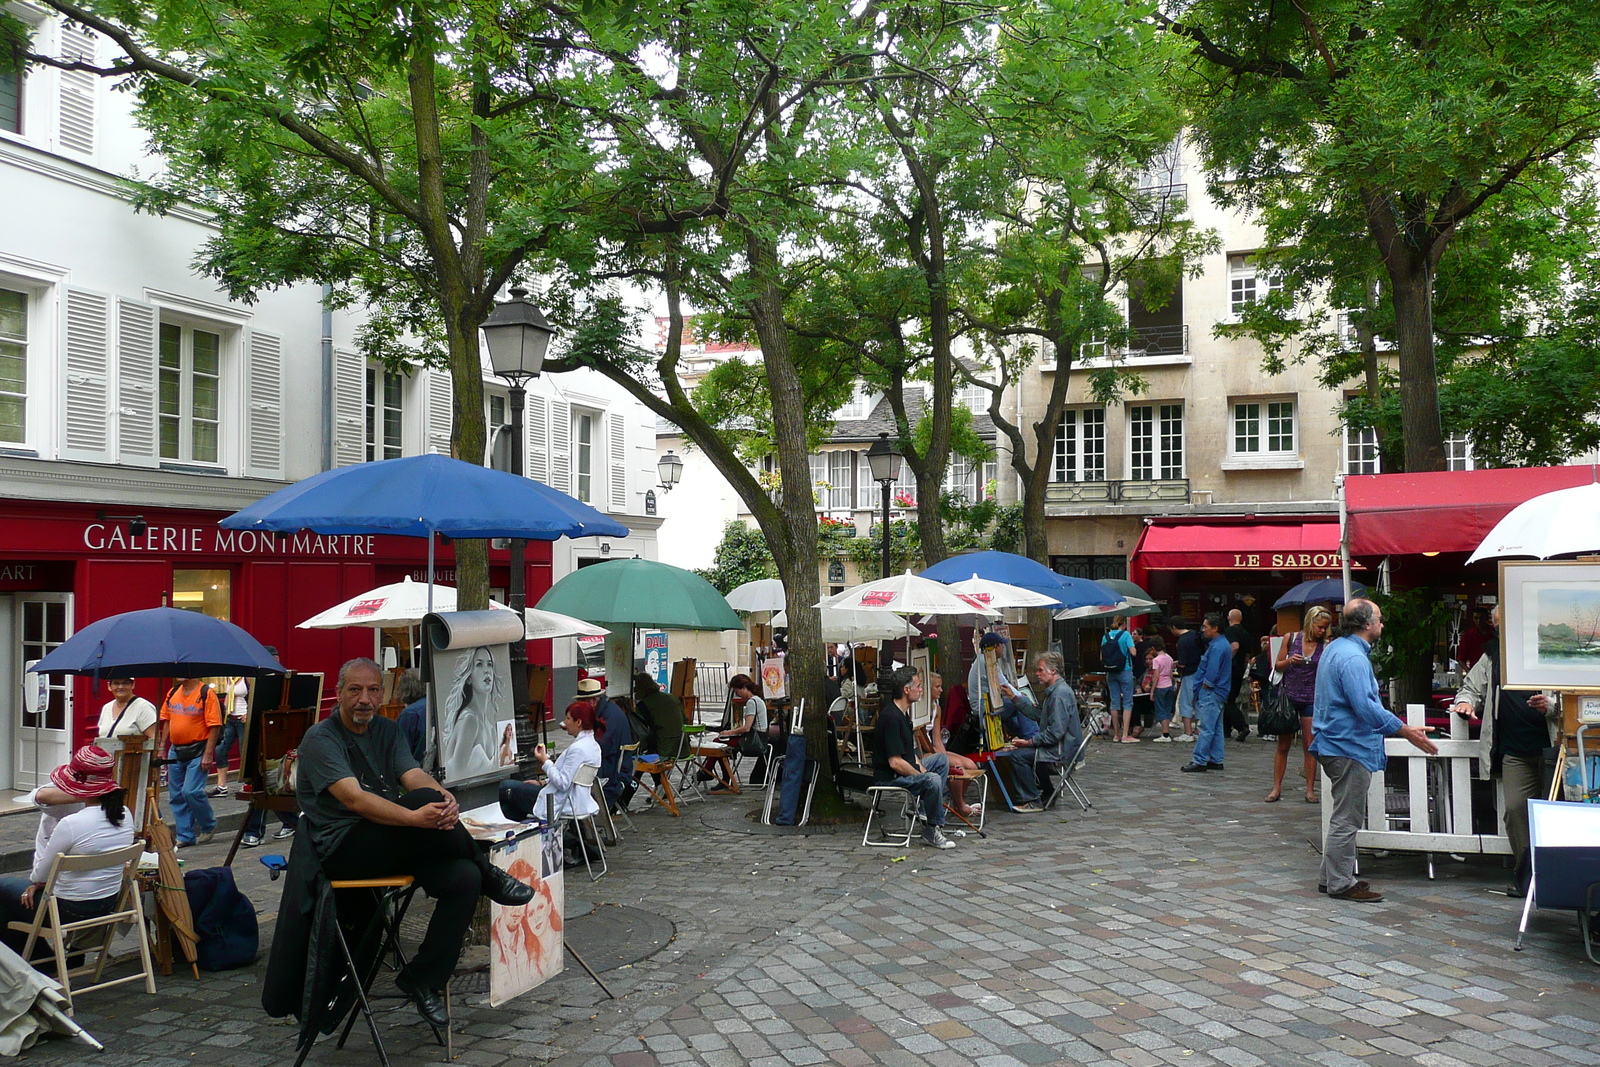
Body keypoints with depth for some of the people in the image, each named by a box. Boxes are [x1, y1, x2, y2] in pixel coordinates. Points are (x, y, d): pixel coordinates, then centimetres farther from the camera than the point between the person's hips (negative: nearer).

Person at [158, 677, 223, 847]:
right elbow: (167, 720, 17)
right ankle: (185, 836, 18)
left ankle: (209, 825, 11)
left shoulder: (206, 693, -11)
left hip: (197, 751, -7)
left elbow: (214, 726, -14)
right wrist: (162, 747, 11)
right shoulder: (173, 693, 8)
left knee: (191, 791, -13)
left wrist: (208, 754, -17)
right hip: (175, 751, 7)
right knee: (176, 795, 8)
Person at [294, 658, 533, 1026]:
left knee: (463, 878, -21)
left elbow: (415, 775, -4)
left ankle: (421, 978, -6)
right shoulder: (321, 739, -8)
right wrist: (416, 817, -38)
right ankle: (487, 873, -7)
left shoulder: (387, 732, 14)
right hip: (342, 849, -6)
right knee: (425, 799, -31)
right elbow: (354, 799, -23)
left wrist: (446, 799, -28)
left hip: (392, 844, 6)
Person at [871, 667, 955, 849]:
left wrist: (921, 768, 4)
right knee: (932, 780, -31)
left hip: (905, 770, 11)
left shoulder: (903, 713, 11)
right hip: (889, 778, -11)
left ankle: (928, 809, 12)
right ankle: (931, 831, -15)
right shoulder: (891, 717, -23)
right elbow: (895, 762, -26)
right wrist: (922, 774, -16)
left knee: (941, 760, 21)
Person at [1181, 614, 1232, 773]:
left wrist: (1202, 688, -9)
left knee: (1207, 728, -8)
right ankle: (1216, 760, 17)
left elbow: (1210, 676, -21)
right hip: (1219, 693, 11)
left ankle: (1199, 761, -6)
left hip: (1211, 693, -11)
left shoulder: (1217, 647, -18)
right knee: (1216, 728, 13)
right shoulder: (1223, 644, 15)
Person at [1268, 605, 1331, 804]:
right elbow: (1277, 666, 5)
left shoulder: (1326, 646, 1)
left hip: (1311, 699, 0)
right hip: (1288, 696, 0)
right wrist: (1290, 661, -14)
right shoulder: (1291, 638, 0)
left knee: (1309, 746, 1)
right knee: (1283, 745, 5)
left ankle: (1310, 789, 9)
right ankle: (1276, 787, 11)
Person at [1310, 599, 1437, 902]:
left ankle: (1333, 876, 26)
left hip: (1336, 743, 11)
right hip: (1350, 746, -11)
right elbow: (1366, 707, -28)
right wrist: (1406, 732, -22)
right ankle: (1340, 883, 3)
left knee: (1345, 816, 19)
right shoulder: (1353, 658, -21)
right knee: (1346, 819, -4)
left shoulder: (1336, 648, 13)